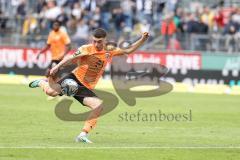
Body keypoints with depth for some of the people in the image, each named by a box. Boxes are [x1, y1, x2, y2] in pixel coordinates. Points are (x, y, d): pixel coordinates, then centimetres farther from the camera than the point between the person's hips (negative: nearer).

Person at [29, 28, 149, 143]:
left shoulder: (110, 51, 8)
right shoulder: (87, 49, -9)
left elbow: (128, 51, 16)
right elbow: (70, 59, -17)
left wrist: (142, 40, 4)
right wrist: (57, 67, -28)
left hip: (86, 88, 4)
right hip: (75, 79, -4)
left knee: (99, 105, -20)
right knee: (52, 92, -28)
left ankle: (83, 135, -14)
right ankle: (43, 83, 12)